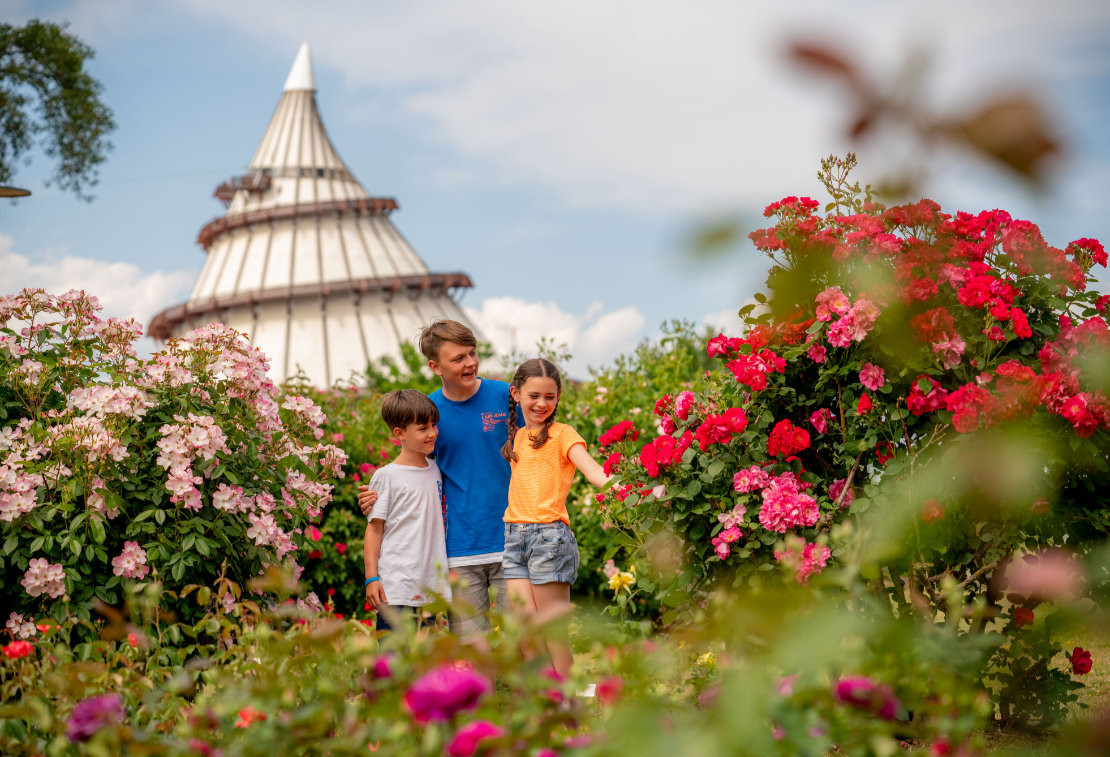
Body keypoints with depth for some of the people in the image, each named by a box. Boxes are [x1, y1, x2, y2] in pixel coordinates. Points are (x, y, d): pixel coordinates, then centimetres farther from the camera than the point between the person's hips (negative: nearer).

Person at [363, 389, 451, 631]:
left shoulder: (434, 470, 13)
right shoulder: (386, 476, -5)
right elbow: (374, 528, -3)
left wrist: (447, 573, 21)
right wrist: (371, 578, -7)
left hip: (431, 587, 6)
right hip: (395, 588, -5)